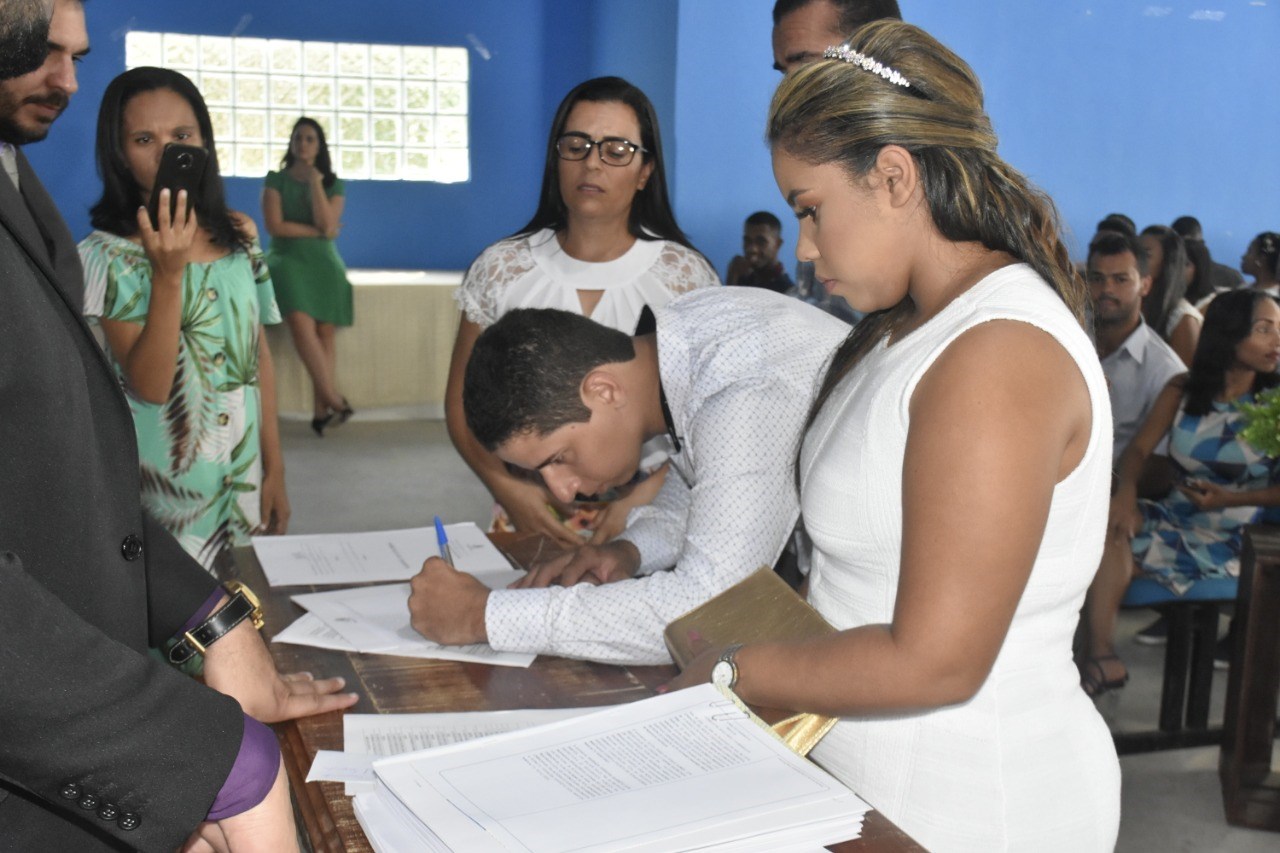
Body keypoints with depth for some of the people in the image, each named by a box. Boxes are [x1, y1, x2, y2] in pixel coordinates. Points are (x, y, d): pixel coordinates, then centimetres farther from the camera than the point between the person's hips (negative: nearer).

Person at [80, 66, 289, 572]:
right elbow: (149, 385, -17)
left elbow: (259, 354, 7)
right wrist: (168, 274, -27)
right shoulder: (108, 254, -10)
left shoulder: (240, 235, 3)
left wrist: (274, 467, 7)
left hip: (244, 476, 4)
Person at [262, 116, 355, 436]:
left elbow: (326, 223, -5)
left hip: (323, 261, 2)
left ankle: (320, 409, -19)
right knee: (301, 322, -28)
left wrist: (314, 181, -5)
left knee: (325, 331, -17)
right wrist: (317, 232, -3)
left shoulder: (334, 184, 12)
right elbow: (275, 226, -4)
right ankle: (333, 398, -27)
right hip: (287, 258, -2)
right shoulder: (276, 180, 8)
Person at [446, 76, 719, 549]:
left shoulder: (686, 275, 1)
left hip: (647, 525, -1)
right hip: (528, 519, 1)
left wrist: (645, 497, -12)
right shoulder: (500, 269, 5)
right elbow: (463, 400, 9)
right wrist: (505, 487, -6)